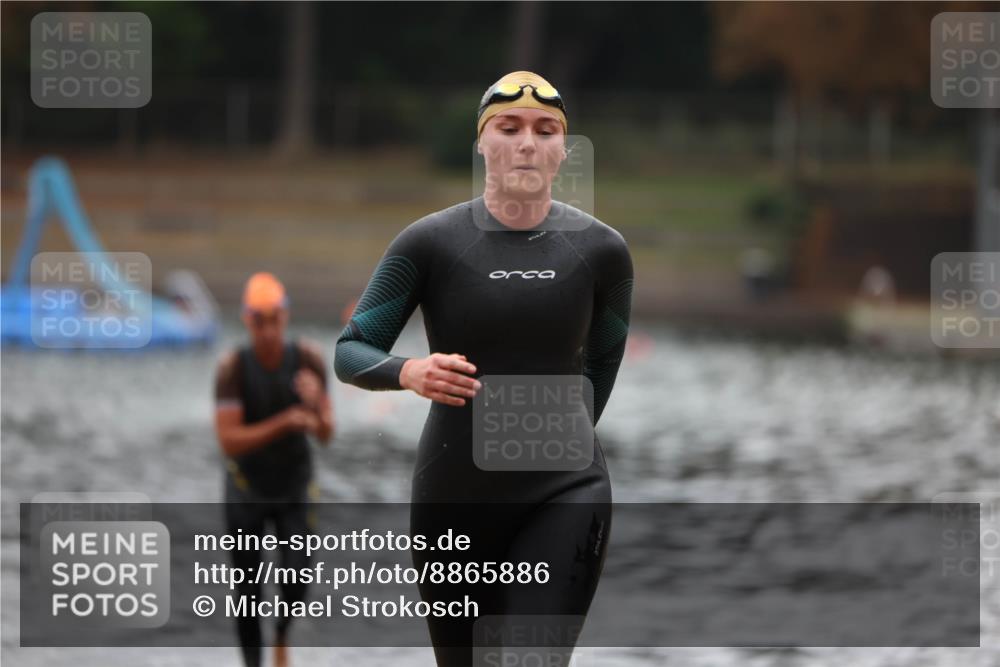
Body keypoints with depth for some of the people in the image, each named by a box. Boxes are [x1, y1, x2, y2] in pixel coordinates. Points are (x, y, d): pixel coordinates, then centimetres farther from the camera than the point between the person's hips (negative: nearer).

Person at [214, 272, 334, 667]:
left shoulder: (308, 360, -14)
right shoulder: (233, 368, -20)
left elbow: (326, 436, -13)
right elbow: (229, 441, -25)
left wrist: (316, 402, -35)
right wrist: (285, 422, -36)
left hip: (294, 485, 1)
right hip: (246, 489, -1)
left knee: (298, 572, -16)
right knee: (248, 591, 0)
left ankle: (283, 633, 14)